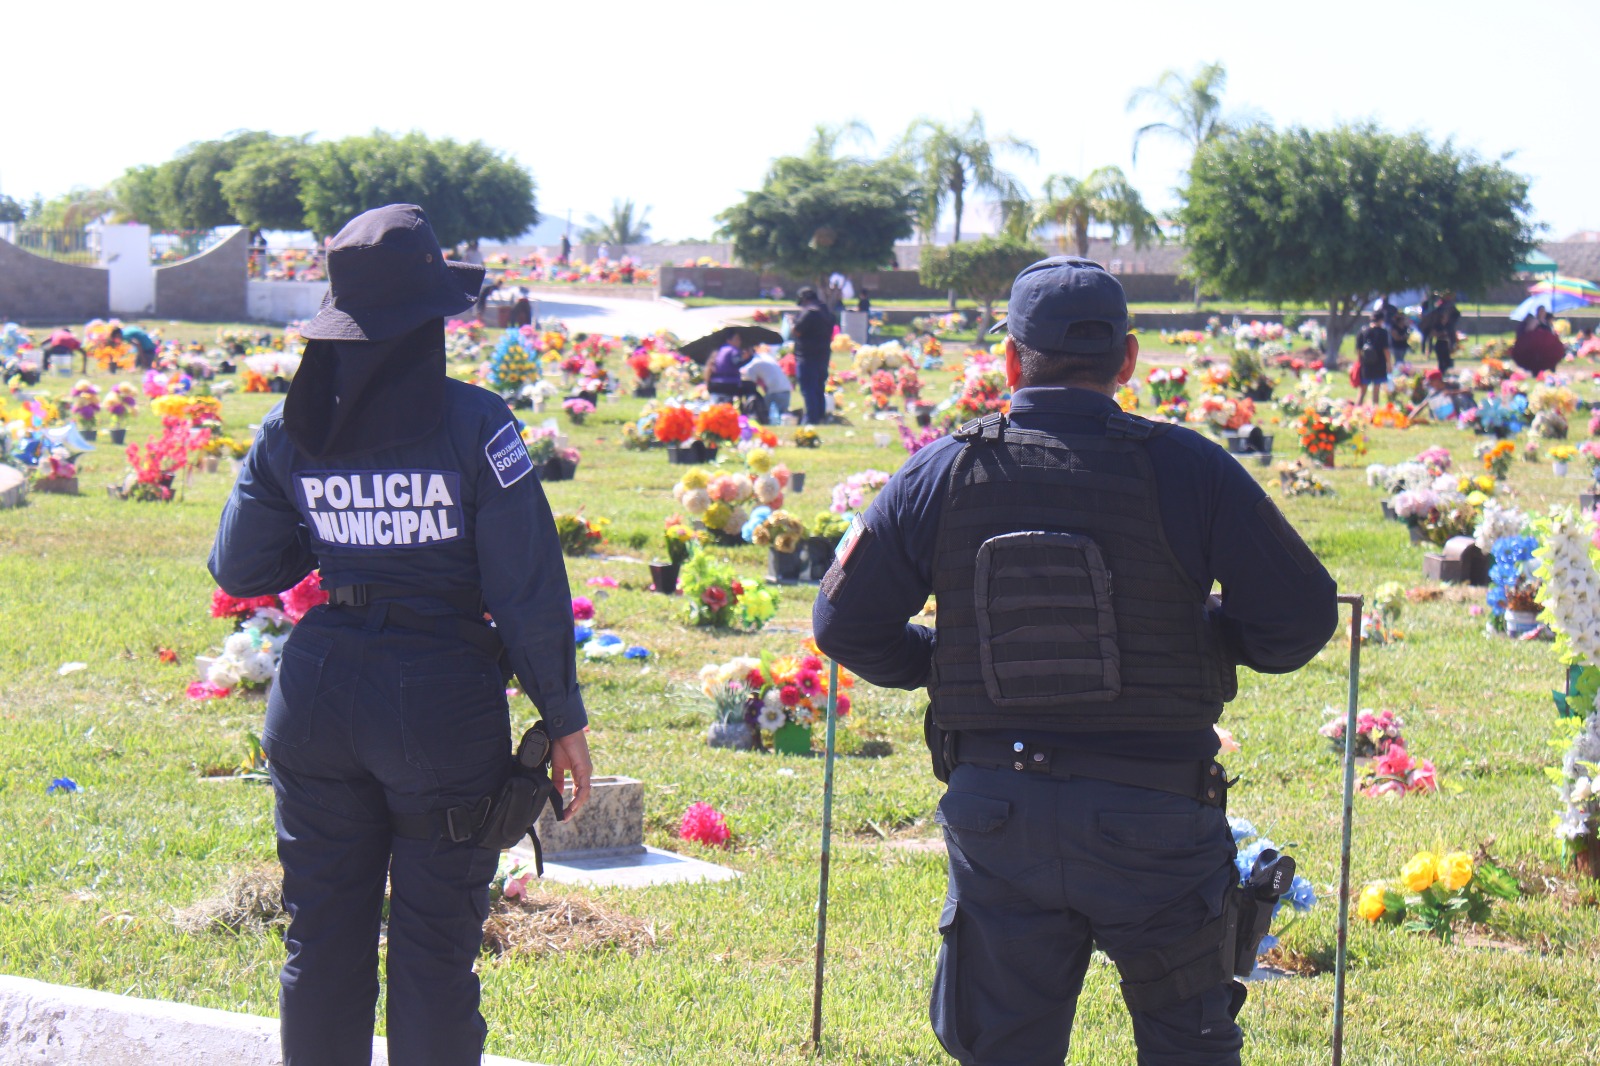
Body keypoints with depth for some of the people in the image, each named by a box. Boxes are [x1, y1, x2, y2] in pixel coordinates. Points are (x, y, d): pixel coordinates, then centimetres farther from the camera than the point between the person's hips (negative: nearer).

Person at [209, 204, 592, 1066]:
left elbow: (238, 570, 8)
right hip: (444, 701, -4)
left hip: (319, 693, 4)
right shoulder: (472, 423, -13)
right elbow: (528, 590, -11)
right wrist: (564, 719, -2)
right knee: (435, 946, 6)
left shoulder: (290, 430, -1)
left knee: (322, 937, 14)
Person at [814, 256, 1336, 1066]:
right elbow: (1300, 618, -7)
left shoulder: (942, 473, -2)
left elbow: (846, 624, 4)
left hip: (995, 813, 2)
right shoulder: (1185, 469, -9)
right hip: (1153, 812, -2)